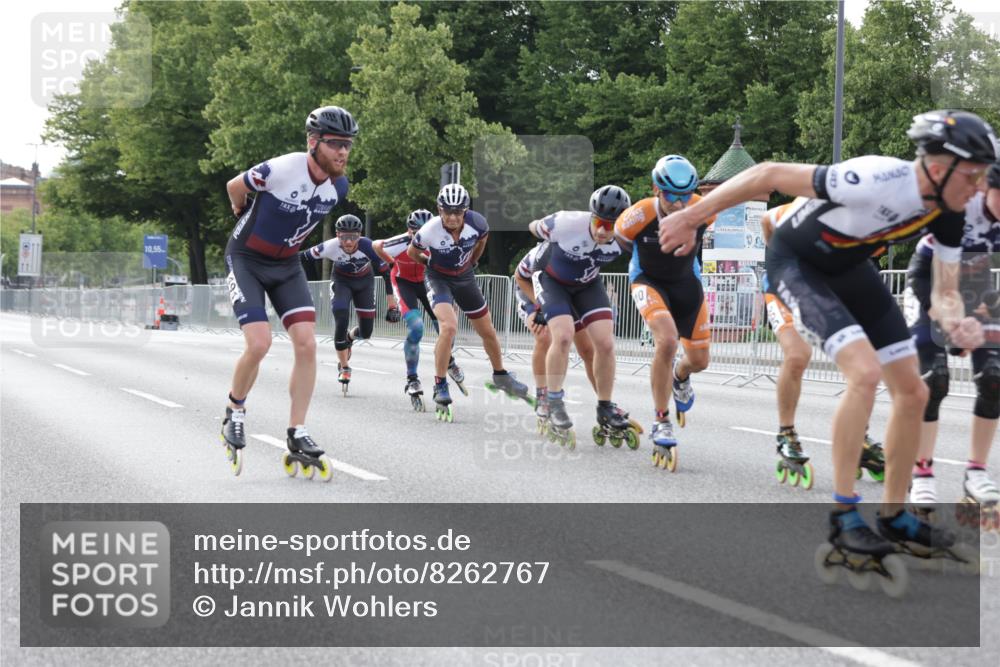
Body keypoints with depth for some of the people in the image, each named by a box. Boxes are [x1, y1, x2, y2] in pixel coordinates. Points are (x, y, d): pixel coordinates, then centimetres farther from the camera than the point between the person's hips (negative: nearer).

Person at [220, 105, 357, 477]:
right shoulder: (281, 170, -28)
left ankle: (296, 434, 1)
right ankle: (235, 412, 10)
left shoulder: (338, 186, -9)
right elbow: (234, 188, -7)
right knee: (259, 345, -18)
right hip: (246, 260, -5)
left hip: (287, 265, 5)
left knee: (307, 345, -8)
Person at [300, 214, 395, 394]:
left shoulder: (367, 246, -35)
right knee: (341, 320, -22)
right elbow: (305, 256, -16)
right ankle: (343, 367, -4)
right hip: (341, 281, -1)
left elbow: (384, 269, -22)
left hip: (364, 281, 1)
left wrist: (390, 295, -16)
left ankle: (350, 337, 40)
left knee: (366, 333, 1)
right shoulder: (330, 247, -33)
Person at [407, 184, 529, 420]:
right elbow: (412, 252, -8)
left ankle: (500, 376, 39)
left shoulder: (476, 222, -23)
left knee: (488, 332, 14)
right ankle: (440, 387, -16)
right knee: (449, 326, -28)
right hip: (438, 278, -4)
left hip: (465, 277, 4)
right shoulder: (430, 230, -30)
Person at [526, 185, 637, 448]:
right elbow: (533, 227, -13)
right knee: (563, 335, -25)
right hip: (551, 279, -3)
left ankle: (605, 411, 4)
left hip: (588, 284, 4)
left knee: (605, 342, -11)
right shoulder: (568, 224, -34)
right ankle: (554, 404, -10)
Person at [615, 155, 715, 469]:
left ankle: (680, 378, 50)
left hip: (685, 281, 4)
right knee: (667, 341, -29)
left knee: (699, 360, 9)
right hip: (649, 280, -4)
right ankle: (661, 423, -15)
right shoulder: (638, 216, -31)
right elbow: (620, 238, -5)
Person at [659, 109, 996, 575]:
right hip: (795, 261, -8)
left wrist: (956, 324, -32)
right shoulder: (878, 181, -37)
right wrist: (691, 218, -26)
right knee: (865, 371, -26)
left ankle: (895, 514, 19)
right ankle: (843, 516, -16)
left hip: (848, 267, 8)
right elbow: (768, 174, -32)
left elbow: (943, 295, -7)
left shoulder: (948, 214, -14)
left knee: (912, 392, 4)